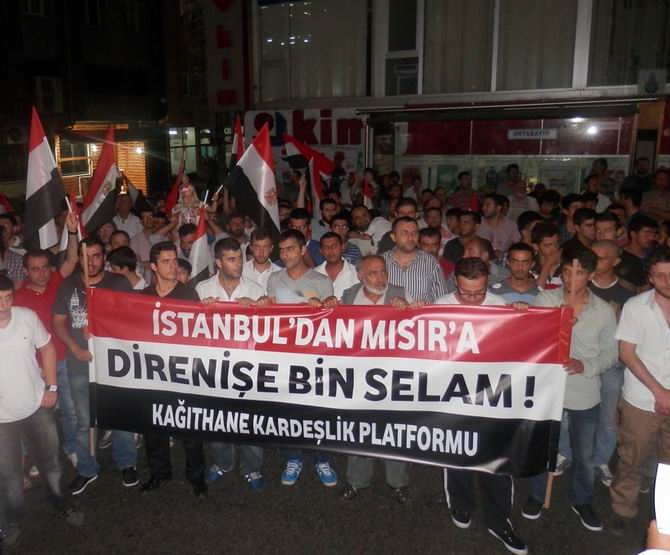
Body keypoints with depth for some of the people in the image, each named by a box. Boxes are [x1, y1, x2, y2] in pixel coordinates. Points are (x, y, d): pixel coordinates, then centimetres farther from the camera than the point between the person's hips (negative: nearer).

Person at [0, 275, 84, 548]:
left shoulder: (28, 317, -13)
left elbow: (47, 349, 2)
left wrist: (51, 387, -1)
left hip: (38, 407, 2)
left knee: (51, 462, 19)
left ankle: (63, 504, 43)